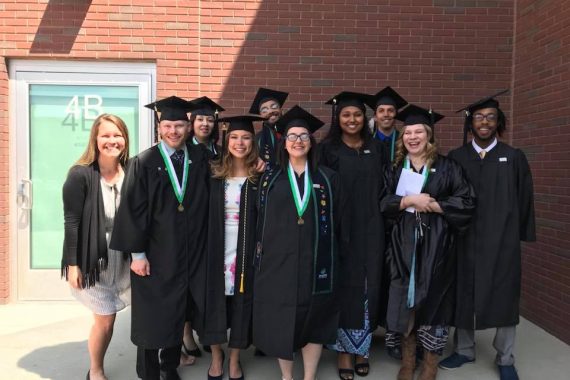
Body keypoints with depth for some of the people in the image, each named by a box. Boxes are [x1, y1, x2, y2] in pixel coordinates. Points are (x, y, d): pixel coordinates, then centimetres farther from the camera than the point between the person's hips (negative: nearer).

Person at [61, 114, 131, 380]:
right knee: (105, 319, 3)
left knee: (105, 319, 14)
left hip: (123, 259, 4)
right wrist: (72, 264, -14)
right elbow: (71, 222, -13)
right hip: (94, 260, -4)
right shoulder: (80, 175, -13)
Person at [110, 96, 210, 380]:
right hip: (155, 255, -3)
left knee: (177, 315, 15)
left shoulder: (200, 157, 2)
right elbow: (133, 209, -7)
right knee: (151, 317, 9)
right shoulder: (144, 163, -6)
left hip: (190, 254, 3)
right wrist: (137, 253, -9)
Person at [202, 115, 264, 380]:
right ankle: (216, 357, 30)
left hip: (246, 249, -1)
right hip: (217, 248, 1)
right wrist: (205, 245, -4)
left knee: (241, 302, 9)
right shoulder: (214, 173, 1)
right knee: (215, 300, 10)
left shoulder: (260, 176, -2)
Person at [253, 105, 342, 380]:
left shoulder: (327, 178, 5)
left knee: (314, 320, 8)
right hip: (278, 260, 0)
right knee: (280, 321, 7)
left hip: (315, 261, 0)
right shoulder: (271, 178, 5)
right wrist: (261, 255, 0)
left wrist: (328, 253, 0)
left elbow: (336, 221, 6)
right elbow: (261, 219, 5)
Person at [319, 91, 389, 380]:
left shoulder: (376, 149, 10)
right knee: (343, 287, 2)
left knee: (368, 288, 7)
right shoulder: (328, 149, 0)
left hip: (370, 230, 3)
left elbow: (384, 187, 14)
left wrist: (381, 218, 5)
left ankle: (362, 348, 22)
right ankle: (343, 349, 15)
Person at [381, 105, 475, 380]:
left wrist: (432, 205, -14)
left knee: (432, 298, 2)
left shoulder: (446, 167, 0)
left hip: (435, 244, -2)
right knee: (405, 298, 7)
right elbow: (382, 202, 0)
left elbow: (467, 201, -5)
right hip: (404, 242, 2)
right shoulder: (395, 168, 8)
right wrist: (409, 200, -16)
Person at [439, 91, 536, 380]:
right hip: (466, 239, 1)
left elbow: (524, 199, 5)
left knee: (503, 298, 7)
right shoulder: (456, 158, 2)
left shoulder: (513, 158, 0)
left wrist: (523, 234, 5)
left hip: (503, 240, -1)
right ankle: (464, 350, 29)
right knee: (464, 296, 10)